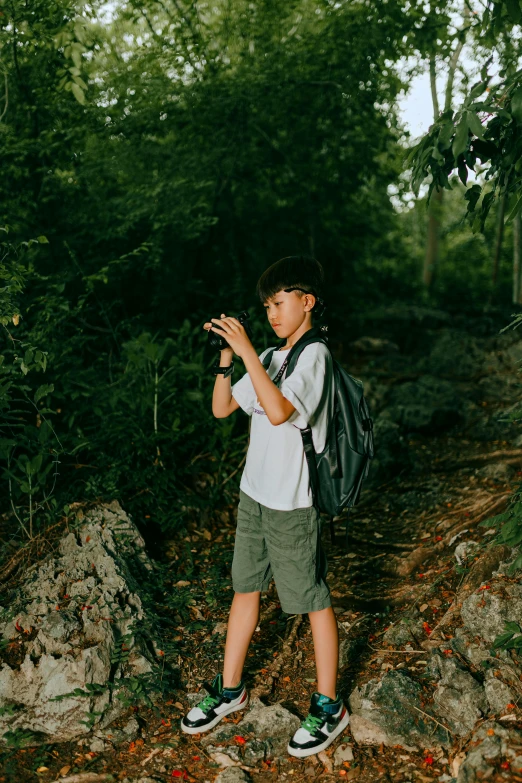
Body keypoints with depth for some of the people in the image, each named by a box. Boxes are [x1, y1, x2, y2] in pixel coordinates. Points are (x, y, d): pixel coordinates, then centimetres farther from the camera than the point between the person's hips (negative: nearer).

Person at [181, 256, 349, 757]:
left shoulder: (314, 356, -14)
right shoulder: (269, 359, 10)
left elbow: (279, 411, -29)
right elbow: (222, 409, 8)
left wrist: (246, 351, -27)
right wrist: (225, 358, -5)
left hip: (293, 504, -8)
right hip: (254, 494, 8)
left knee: (313, 601, 5)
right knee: (244, 589, 17)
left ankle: (328, 706, 21)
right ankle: (230, 690, 33)